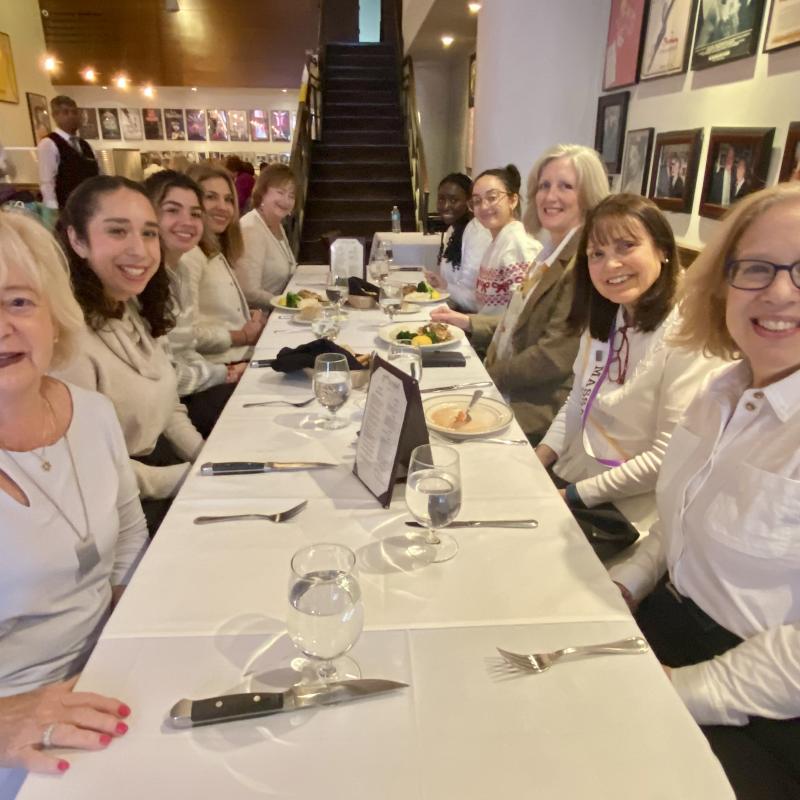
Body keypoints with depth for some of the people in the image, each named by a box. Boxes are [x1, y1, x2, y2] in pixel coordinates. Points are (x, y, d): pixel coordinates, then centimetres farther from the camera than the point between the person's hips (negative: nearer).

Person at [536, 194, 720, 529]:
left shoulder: (688, 335, -19)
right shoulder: (603, 318, 4)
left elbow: (667, 458, -20)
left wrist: (574, 495, -17)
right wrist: (536, 460, -2)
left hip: (622, 513, -6)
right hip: (566, 477, 6)